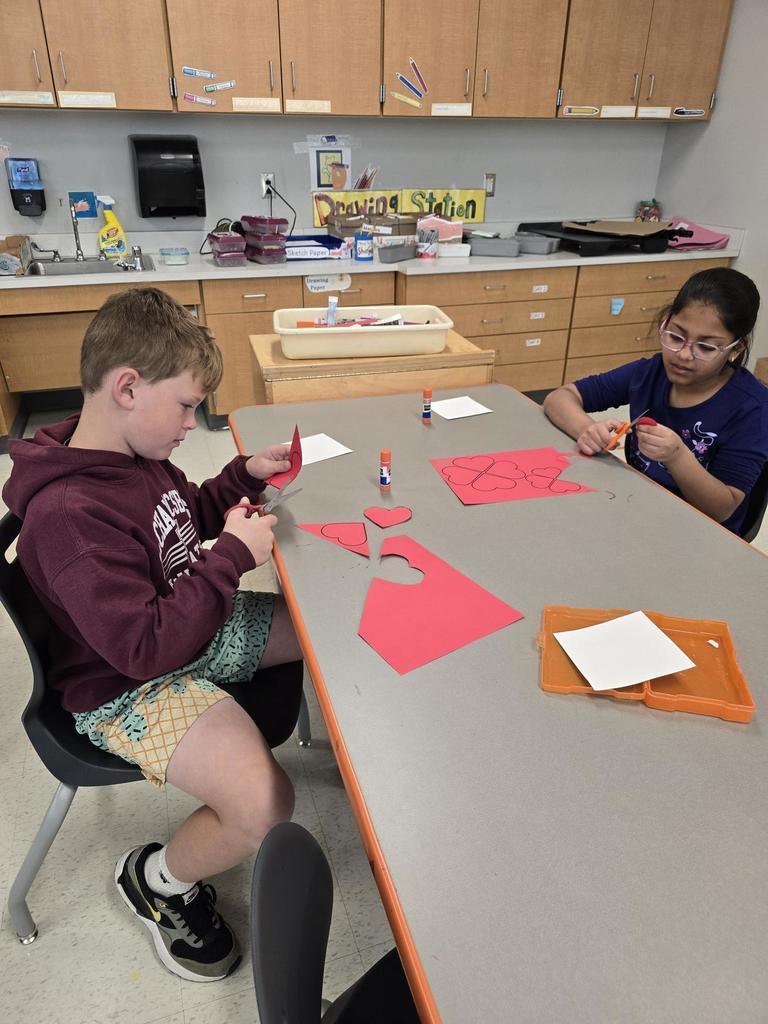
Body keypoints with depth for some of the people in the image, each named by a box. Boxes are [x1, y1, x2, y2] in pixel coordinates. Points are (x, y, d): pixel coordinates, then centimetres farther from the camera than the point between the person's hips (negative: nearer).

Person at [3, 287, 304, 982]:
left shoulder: (137, 454, -1)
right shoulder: (67, 515, -30)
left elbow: (189, 516, 19)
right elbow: (148, 647, -31)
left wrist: (246, 474, 2)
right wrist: (234, 555, -26)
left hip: (201, 629, 9)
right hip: (131, 688, -9)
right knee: (264, 806, -25)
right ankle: (159, 881, 8)